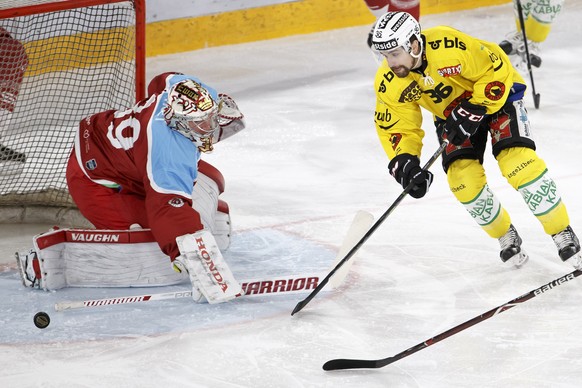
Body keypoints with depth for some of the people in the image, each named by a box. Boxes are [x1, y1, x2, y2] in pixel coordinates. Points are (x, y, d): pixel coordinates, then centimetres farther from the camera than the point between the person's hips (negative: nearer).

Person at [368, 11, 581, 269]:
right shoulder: (389, 83, -20)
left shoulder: (450, 47, -37)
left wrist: (474, 111, -29)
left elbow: (496, 70, -25)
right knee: (463, 179, -13)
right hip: (450, 111, 5)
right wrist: (404, 162, -26)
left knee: (519, 165, -21)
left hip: (497, 93, -5)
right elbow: (395, 126, -10)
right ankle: (505, 236, 12)